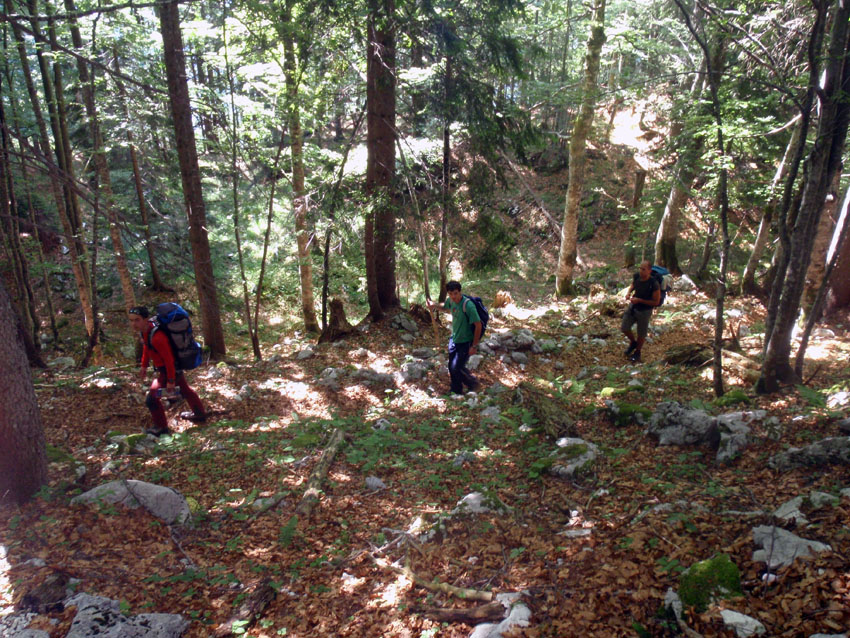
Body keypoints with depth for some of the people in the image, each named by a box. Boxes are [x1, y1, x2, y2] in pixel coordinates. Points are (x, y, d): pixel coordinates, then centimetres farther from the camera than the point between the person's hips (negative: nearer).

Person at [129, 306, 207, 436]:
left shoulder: (157, 337, -35)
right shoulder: (144, 330, -7)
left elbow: (168, 359, -30)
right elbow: (147, 347, 11)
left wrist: (170, 381, -24)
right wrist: (144, 366, 15)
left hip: (170, 369, -10)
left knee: (151, 399, -7)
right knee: (185, 390, 26)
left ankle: (161, 428, 12)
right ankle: (200, 414, 47)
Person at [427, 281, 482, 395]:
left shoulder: (468, 305, -28)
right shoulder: (450, 300, -6)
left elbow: (478, 325, -24)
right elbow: (446, 307, 21)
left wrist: (474, 346, -20)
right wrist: (434, 306, 1)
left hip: (465, 342, -7)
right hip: (454, 340, 7)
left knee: (456, 368, -8)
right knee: (452, 367, 14)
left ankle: (473, 383, 19)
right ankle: (457, 392, 33)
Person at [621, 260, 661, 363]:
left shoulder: (654, 284, -29)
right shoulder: (637, 276, -14)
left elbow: (656, 302, -20)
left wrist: (639, 300, -27)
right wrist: (629, 292, -11)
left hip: (644, 311, -5)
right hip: (633, 306, 5)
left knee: (641, 333, 13)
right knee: (624, 328, 6)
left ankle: (637, 352, 37)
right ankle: (633, 342, 37)